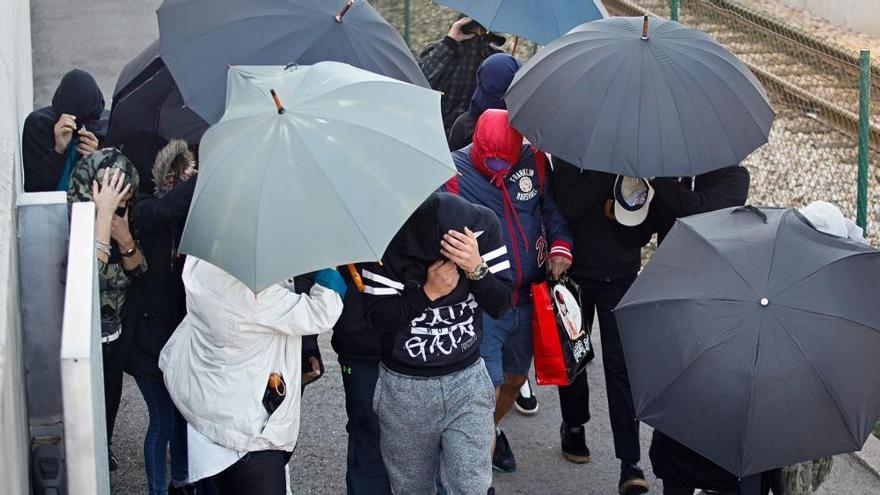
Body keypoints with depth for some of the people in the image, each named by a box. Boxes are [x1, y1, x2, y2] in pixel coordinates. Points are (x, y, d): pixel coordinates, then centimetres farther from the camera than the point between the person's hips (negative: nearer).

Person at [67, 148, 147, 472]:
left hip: (115, 336, 7)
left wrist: (125, 239, -20)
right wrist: (104, 213, -36)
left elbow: (138, 271, 1)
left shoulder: (118, 217, -4)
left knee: (110, 403, 24)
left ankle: (104, 454, 47)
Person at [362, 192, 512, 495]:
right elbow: (378, 317, -15)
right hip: (405, 387, -1)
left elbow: (500, 306, -10)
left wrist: (477, 268, -28)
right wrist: (428, 292, -26)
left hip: (468, 380, 1)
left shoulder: (483, 224, -12)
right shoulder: (389, 238, -19)